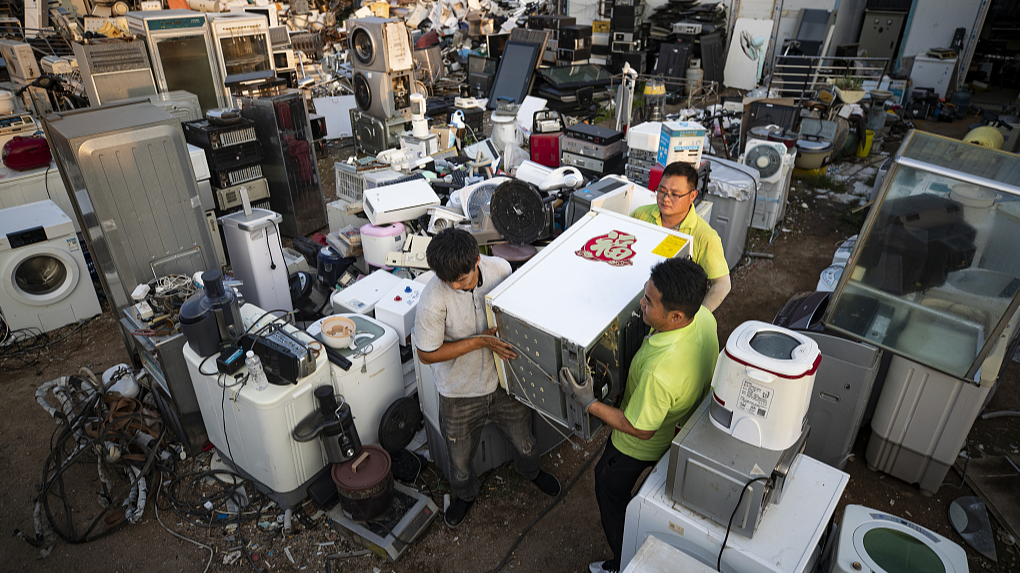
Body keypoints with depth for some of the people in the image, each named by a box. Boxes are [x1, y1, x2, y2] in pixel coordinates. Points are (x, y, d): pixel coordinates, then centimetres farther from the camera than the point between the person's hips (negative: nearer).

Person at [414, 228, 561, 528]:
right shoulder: (433, 299, -30)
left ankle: (531, 470, 61)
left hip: (504, 380, 3)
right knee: (460, 457, 21)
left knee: (523, 441, 25)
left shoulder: (500, 269, -18)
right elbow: (427, 354, -20)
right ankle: (465, 494, 56)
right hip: (460, 393, -2)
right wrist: (479, 341, -26)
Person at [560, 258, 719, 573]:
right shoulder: (704, 317, -23)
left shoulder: (659, 371, -47)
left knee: (610, 488, 21)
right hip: (684, 428, 8)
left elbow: (640, 429, -30)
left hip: (643, 448, -8)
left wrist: (588, 402, -27)